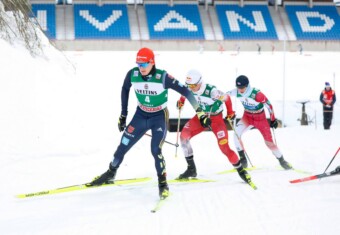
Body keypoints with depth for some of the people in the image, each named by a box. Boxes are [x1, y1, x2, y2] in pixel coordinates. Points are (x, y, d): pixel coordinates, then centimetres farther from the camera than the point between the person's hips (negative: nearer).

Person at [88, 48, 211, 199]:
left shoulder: (163, 77, -26)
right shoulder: (132, 74, -15)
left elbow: (185, 91, -22)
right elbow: (125, 90, 6)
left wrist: (200, 113, -25)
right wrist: (123, 114, 9)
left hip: (159, 117, -4)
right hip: (141, 116, 4)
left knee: (155, 150, -18)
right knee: (123, 146, 5)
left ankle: (163, 183, 0)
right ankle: (111, 173, 29)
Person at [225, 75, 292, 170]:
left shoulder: (257, 94, -32)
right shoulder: (236, 92, -20)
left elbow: (268, 105, -18)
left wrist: (273, 120, -9)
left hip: (260, 118, -3)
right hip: (247, 117, 3)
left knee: (269, 141, -2)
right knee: (236, 133, -21)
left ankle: (282, 160, 21)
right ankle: (242, 158, -7)